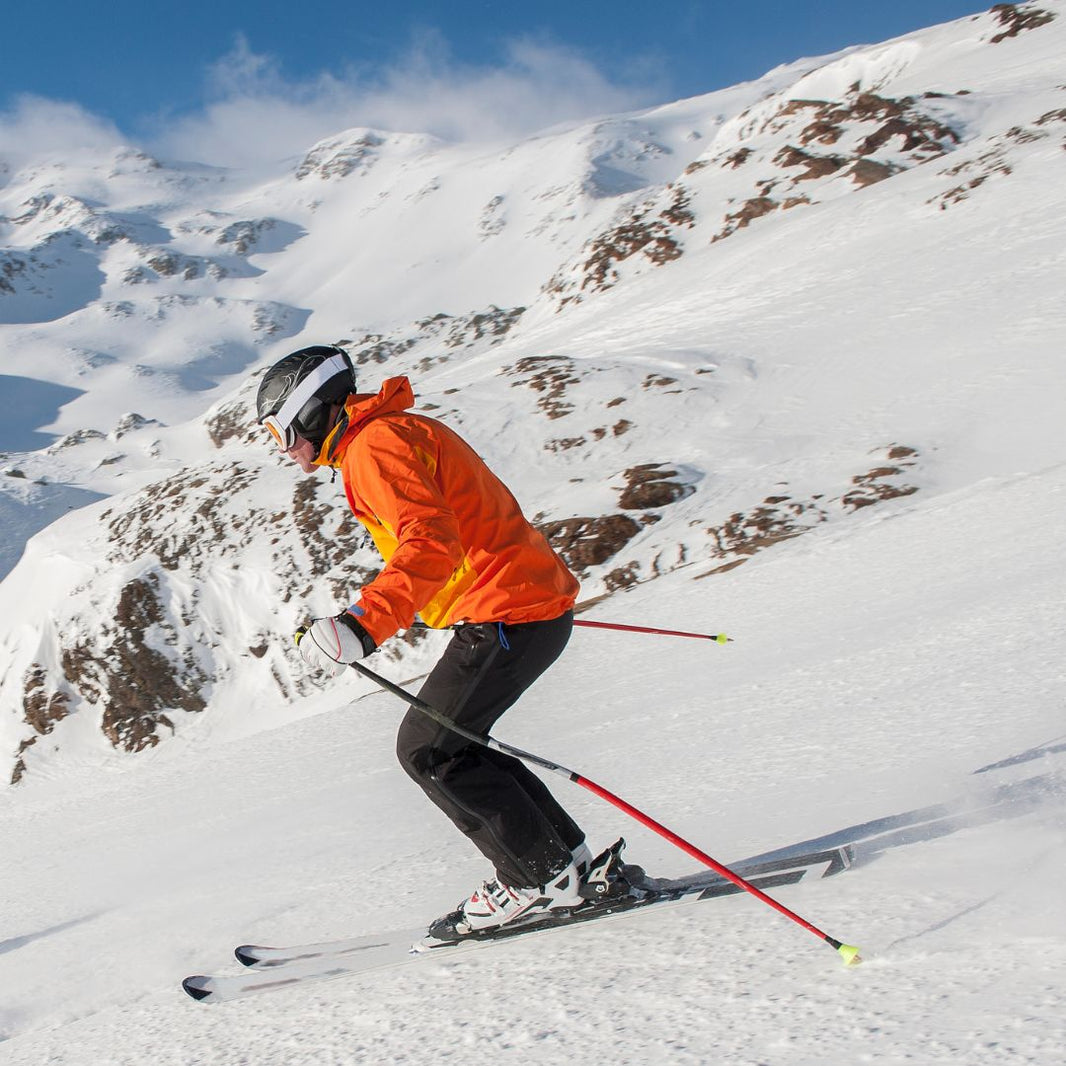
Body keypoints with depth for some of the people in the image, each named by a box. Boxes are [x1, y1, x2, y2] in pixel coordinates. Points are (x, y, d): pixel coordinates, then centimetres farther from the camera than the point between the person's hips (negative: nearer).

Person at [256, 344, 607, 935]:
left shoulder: (375, 444, -13)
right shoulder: (400, 431, 19)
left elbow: (431, 545, -29)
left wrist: (364, 623, -39)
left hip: (507, 612, -10)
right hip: (532, 603, 10)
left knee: (428, 749, -4)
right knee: (449, 746, 15)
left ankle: (540, 877, 2)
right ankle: (566, 857, 19)